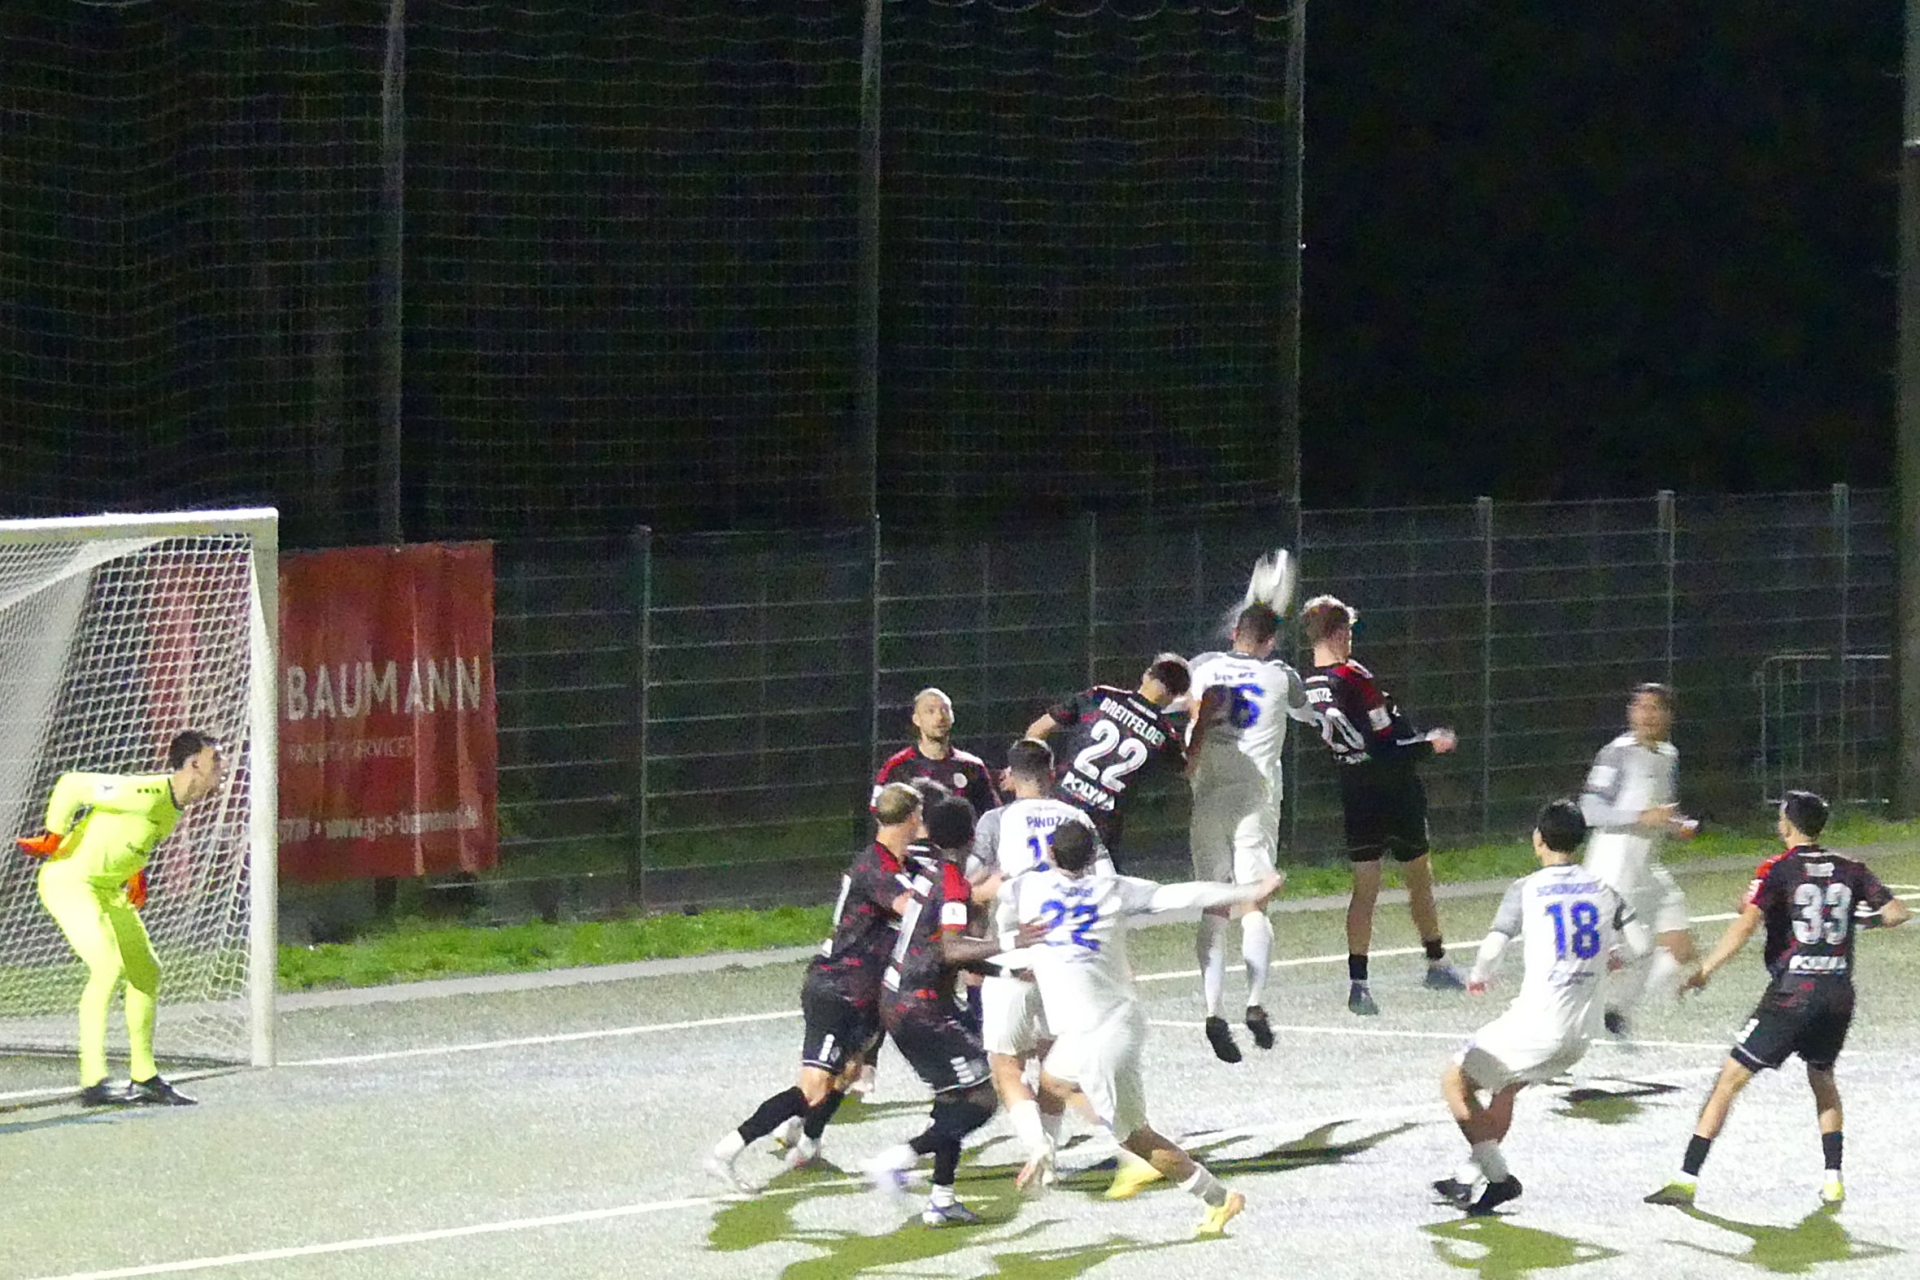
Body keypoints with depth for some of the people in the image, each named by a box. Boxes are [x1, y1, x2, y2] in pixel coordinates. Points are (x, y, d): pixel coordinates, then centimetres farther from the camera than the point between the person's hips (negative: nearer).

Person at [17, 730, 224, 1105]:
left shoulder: (173, 807, 5)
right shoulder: (147, 793, -25)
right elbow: (72, 785, -26)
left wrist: (136, 873, 13)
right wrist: (53, 839, -18)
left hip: (108, 891, 10)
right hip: (70, 881, -10)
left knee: (147, 973, 11)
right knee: (109, 966, -24)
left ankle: (144, 1077, 22)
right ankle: (92, 1082, -25)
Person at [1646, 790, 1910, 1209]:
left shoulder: (1777, 869, -4)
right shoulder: (1850, 870, 8)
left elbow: (1747, 923, -17)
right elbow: (1897, 912, 8)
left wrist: (1704, 970, -15)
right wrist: (1861, 918, 28)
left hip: (1792, 994, -5)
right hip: (1839, 995, 5)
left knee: (1730, 1079, 0)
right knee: (1821, 1077, 29)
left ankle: (1686, 1179, -5)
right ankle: (1834, 1179, 19)